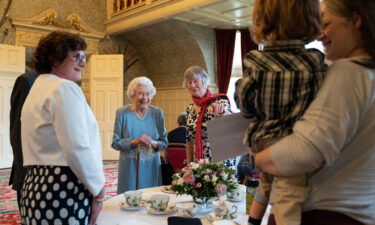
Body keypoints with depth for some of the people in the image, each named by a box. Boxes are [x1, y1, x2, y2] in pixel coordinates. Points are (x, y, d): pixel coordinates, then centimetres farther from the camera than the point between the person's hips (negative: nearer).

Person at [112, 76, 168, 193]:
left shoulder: (157, 113, 1)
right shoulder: (122, 113, -5)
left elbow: (164, 143, 4)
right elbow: (115, 143, -4)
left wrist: (154, 143, -16)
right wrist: (134, 142, -19)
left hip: (151, 166, 2)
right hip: (129, 167, -1)